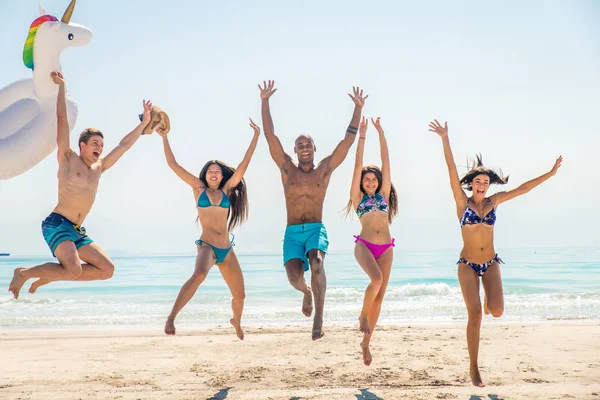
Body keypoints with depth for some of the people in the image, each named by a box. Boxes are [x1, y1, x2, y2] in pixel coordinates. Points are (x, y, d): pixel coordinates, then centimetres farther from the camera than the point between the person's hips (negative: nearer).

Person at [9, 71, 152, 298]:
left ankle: (50, 276, 9)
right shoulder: (68, 159, 2)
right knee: (74, 270, -27)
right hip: (57, 224, -8)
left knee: (107, 269, 0)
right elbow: (62, 119, -2)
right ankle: (25, 273, -3)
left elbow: (124, 144, 22)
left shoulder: (99, 168, 18)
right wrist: (61, 86, -3)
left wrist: (144, 123, 22)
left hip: (77, 232, 8)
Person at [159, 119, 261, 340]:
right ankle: (171, 318, -35)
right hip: (207, 246, -4)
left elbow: (244, 164, 4)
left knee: (239, 296, 11)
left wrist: (256, 137, 2)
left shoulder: (226, 190, 9)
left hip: (227, 249, 4)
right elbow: (173, 164, 1)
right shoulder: (198, 188, 5)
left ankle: (236, 322, 44)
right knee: (198, 275, -37)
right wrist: (164, 137, -2)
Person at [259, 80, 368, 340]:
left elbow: (348, 139, 7)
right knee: (294, 277, -19)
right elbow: (270, 136, 5)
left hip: (316, 229, -1)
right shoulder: (287, 169, 10)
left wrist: (358, 108, 4)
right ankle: (306, 292, 21)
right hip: (292, 232, 1)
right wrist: (265, 102, 2)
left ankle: (318, 319, -30)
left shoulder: (325, 170, 9)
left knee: (316, 262, -31)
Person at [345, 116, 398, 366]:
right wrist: (362, 136, 2)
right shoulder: (358, 196, 7)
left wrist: (380, 133, 8)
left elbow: (386, 161, 10)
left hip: (386, 248, 3)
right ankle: (363, 315, -3)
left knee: (380, 296, 2)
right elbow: (358, 165, 2)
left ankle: (366, 342, 16)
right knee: (377, 279, -30)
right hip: (364, 245, -3)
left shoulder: (383, 194, 12)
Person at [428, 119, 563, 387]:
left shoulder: (494, 202, 4)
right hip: (467, 265, -3)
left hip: (490, 263, 3)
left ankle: (487, 301, 26)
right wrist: (445, 139, -20)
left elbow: (522, 188, 6)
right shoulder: (462, 201, -4)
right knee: (475, 316, -12)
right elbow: (452, 171, -13)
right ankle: (474, 369, 1)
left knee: (497, 311, -15)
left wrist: (551, 173, 4)